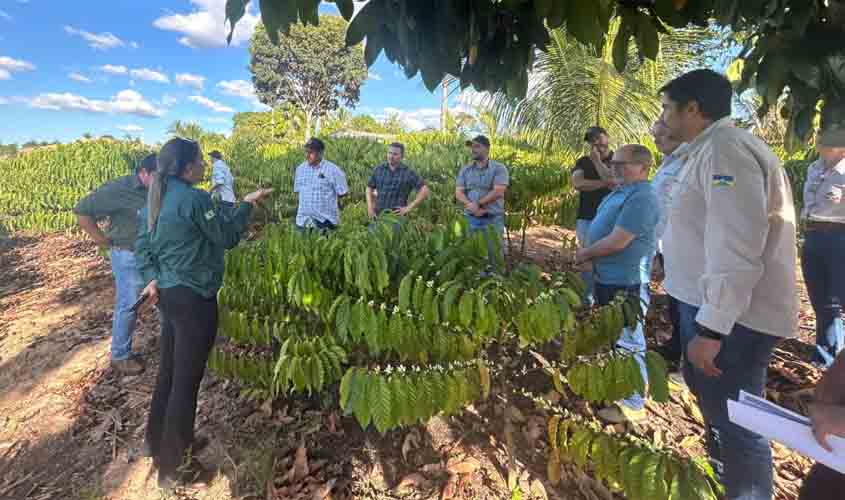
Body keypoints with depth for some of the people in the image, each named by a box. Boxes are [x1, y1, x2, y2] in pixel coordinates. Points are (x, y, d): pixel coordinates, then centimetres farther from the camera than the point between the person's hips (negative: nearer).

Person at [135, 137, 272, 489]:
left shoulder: (156, 197, 9)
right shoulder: (194, 199, -20)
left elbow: (143, 245, 10)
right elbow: (227, 238, -12)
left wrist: (151, 278, 2)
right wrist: (247, 204, -3)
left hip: (168, 293, 10)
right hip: (193, 300, -9)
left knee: (169, 372, 24)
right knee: (186, 382, 4)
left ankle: (155, 442, 43)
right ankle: (171, 469, 20)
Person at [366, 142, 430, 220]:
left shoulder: (408, 173, -4)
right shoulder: (378, 169, 6)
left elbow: (424, 191, -7)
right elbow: (370, 188, 16)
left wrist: (409, 208, -10)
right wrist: (370, 207, 2)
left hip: (398, 215, -3)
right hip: (379, 214, 3)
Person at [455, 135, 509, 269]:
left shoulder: (499, 168, -3)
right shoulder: (465, 170, 9)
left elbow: (498, 192, -14)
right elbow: (458, 193, 0)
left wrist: (478, 204, -13)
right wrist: (473, 207, -17)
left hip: (492, 219, -3)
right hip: (470, 218, 3)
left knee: (494, 254, 5)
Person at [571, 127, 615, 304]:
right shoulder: (583, 161, 10)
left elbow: (616, 183, -15)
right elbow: (577, 183, -9)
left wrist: (597, 160, -11)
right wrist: (604, 183, -12)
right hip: (586, 218, 3)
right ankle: (588, 296, 18)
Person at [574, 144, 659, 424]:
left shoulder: (641, 198, -21)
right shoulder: (621, 192, 12)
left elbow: (617, 242, -26)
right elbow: (602, 231, 17)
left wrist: (584, 254, -10)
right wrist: (590, 258, 0)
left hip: (625, 285, -10)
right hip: (606, 279, 11)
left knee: (627, 344, 2)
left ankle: (632, 405, 17)